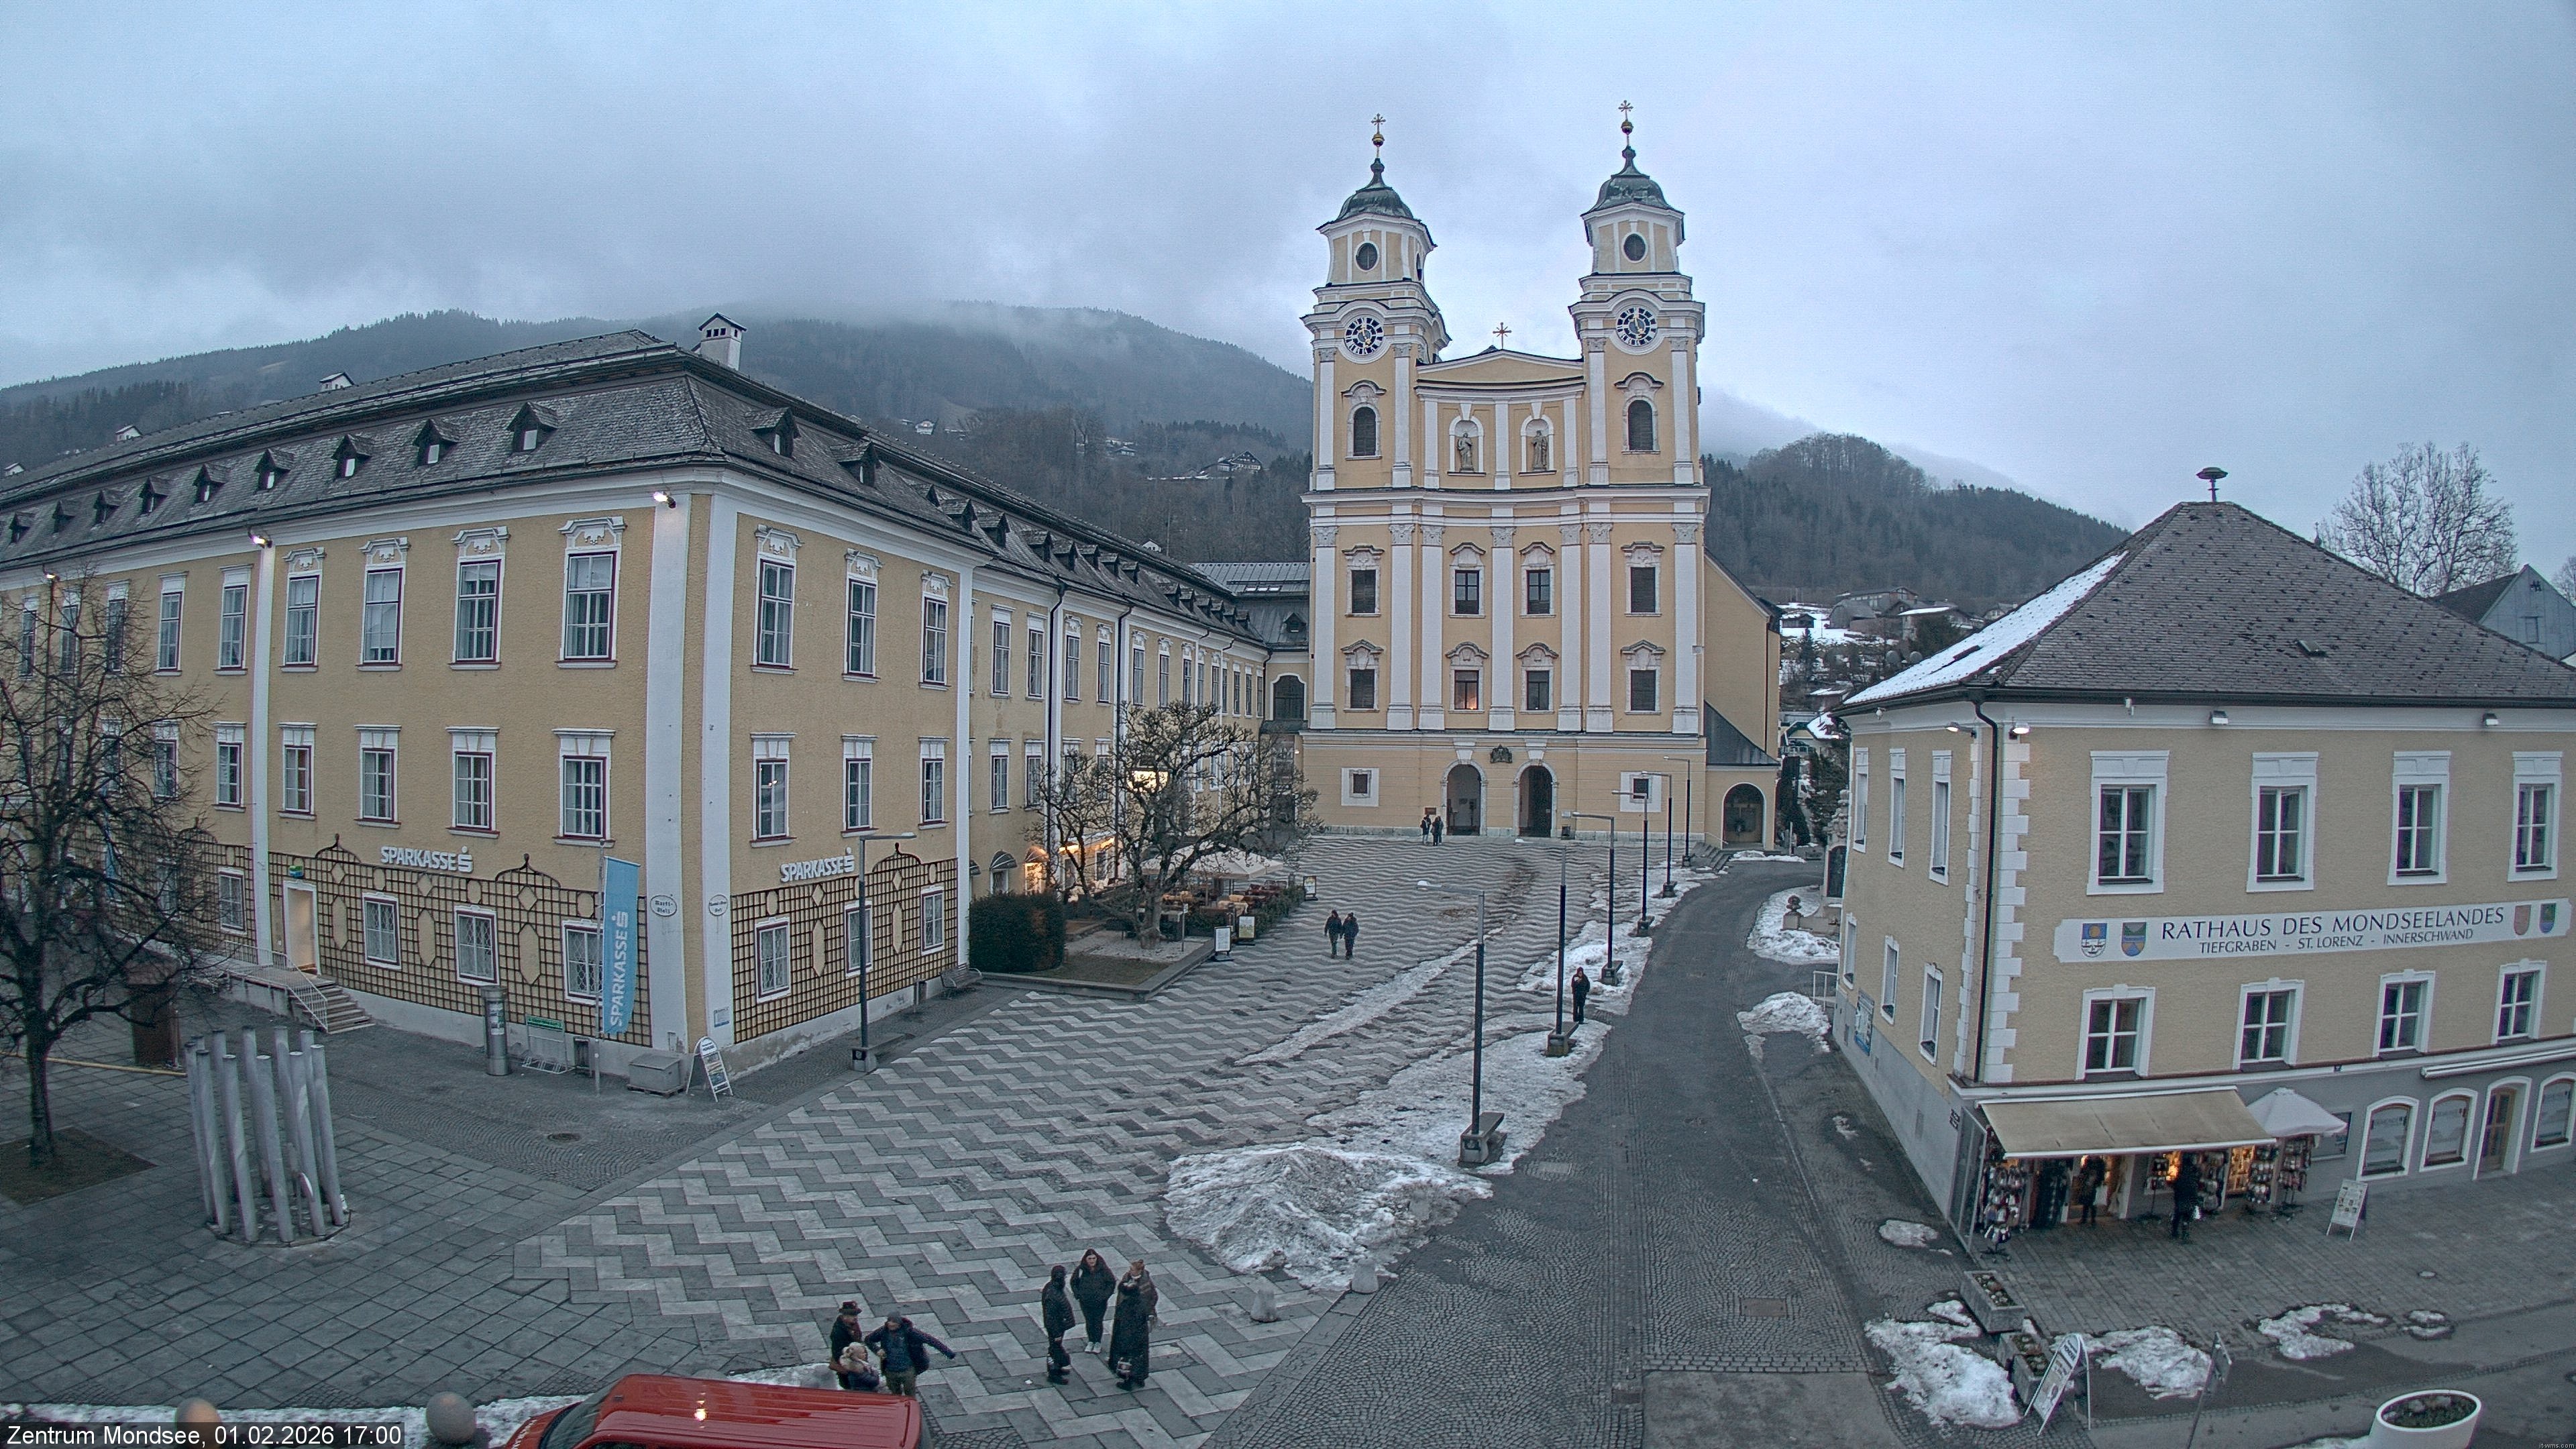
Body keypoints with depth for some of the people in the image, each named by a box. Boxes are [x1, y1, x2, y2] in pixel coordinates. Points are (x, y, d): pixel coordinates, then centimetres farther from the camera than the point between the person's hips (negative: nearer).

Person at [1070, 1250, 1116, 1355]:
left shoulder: (1103, 1270, -15)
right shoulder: (1080, 1270, -11)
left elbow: (1112, 1282, -6)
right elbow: (1074, 1282, 5)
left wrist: (1105, 1295, -13)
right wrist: (1078, 1295, -4)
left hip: (1100, 1302, -1)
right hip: (1085, 1302, 1)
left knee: (1098, 1322, 10)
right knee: (1089, 1322, 14)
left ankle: (1098, 1343, 31)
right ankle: (1091, 1341, 36)